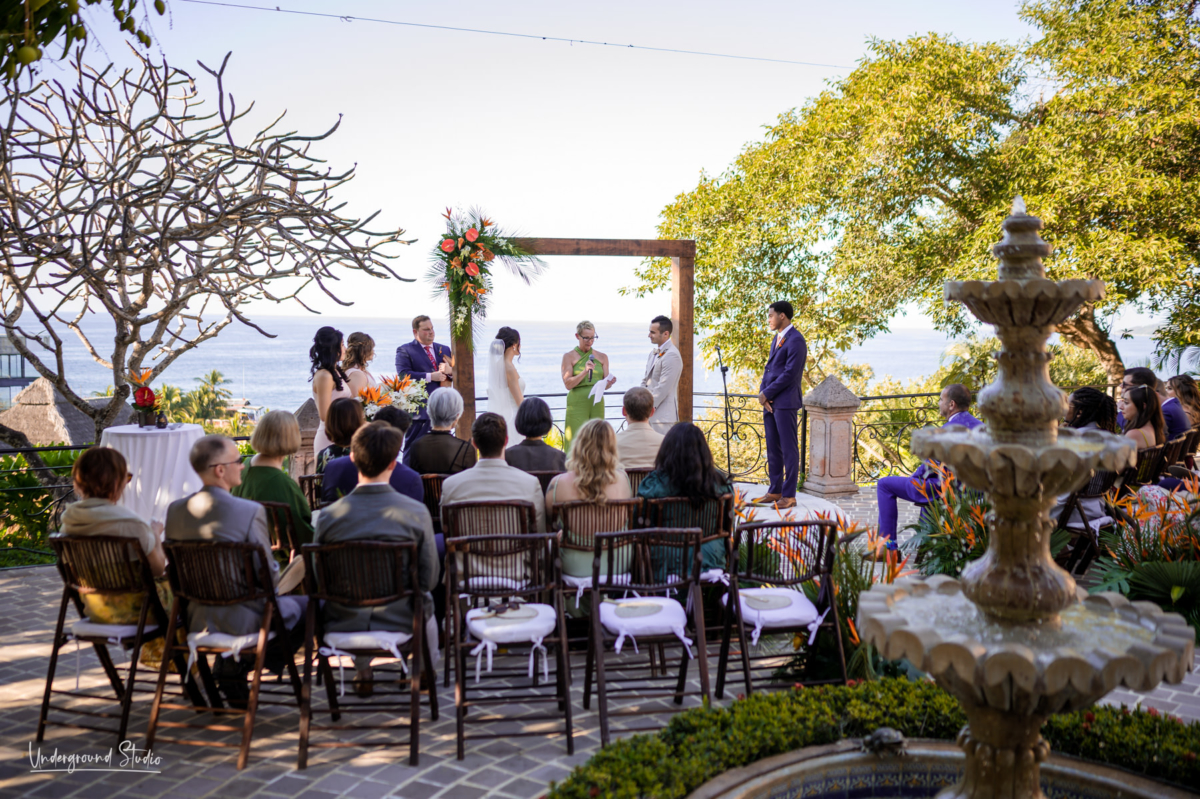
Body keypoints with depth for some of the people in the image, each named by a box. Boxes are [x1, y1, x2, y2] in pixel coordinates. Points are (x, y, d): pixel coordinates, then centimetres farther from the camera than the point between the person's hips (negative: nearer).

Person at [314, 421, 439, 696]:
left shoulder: (328, 516, -14)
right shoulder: (416, 512, -17)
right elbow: (429, 579, -9)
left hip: (344, 623, 2)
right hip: (400, 622, -1)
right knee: (426, 601, 34)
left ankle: (362, 673, 49)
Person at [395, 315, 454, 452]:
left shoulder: (444, 350, 16)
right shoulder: (404, 350, -1)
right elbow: (403, 375, -15)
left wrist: (450, 370, -10)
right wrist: (430, 377, -19)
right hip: (419, 409, -5)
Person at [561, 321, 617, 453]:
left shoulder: (602, 357, 11)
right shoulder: (569, 357, 2)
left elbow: (605, 386, 8)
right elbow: (568, 384, -6)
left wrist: (609, 382, -15)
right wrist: (584, 372, -17)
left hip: (597, 403, 3)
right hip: (577, 404, -3)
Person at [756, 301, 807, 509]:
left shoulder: (795, 340, -11)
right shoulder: (776, 339, 18)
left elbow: (790, 373, -17)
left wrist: (767, 394, -12)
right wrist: (762, 392, 1)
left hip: (785, 402, -9)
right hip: (770, 402, 9)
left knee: (789, 449, -3)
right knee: (773, 449, 11)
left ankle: (789, 495, 1)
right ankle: (775, 491, 19)